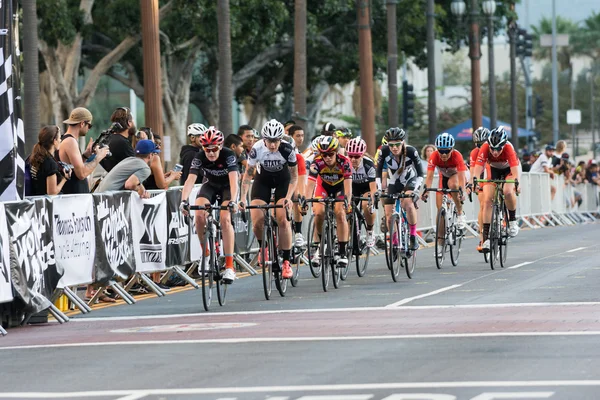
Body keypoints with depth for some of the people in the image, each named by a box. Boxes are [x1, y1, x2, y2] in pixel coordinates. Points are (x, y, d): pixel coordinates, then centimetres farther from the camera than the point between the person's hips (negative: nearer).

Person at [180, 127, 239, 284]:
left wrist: (233, 201, -56)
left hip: (227, 187, -3)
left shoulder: (228, 155, -31)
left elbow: (234, 179, -41)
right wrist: (184, 201, -49)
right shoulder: (199, 157, -25)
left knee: (225, 218, -24)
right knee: (199, 214, -24)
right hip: (210, 184, 3)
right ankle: (206, 252, -3)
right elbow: (190, 179, -33)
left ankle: (229, 266, -22)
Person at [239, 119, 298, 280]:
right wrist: (243, 198, -25)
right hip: (263, 180, 1)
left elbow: (294, 177, -17)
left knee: (283, 220, -19)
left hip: (283, 180, -1)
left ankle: (286, 262, -10)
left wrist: (288, 197, -30)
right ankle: (264, 247, 17)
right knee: (257, 222, -15)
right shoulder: (257, 149, -26)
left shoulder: (287, 150, -27)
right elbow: (248, 175, -16)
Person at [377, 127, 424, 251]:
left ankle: (413, 236, -19)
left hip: (411, 181, -3)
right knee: (389, 215, -5)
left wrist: (415, 190, -36)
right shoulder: (384, 151, -24)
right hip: (393, 184, 3)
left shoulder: (411, 151, -28)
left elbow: (420, 174, -24)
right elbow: (379, 173, -14)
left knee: (408, 201, -32)